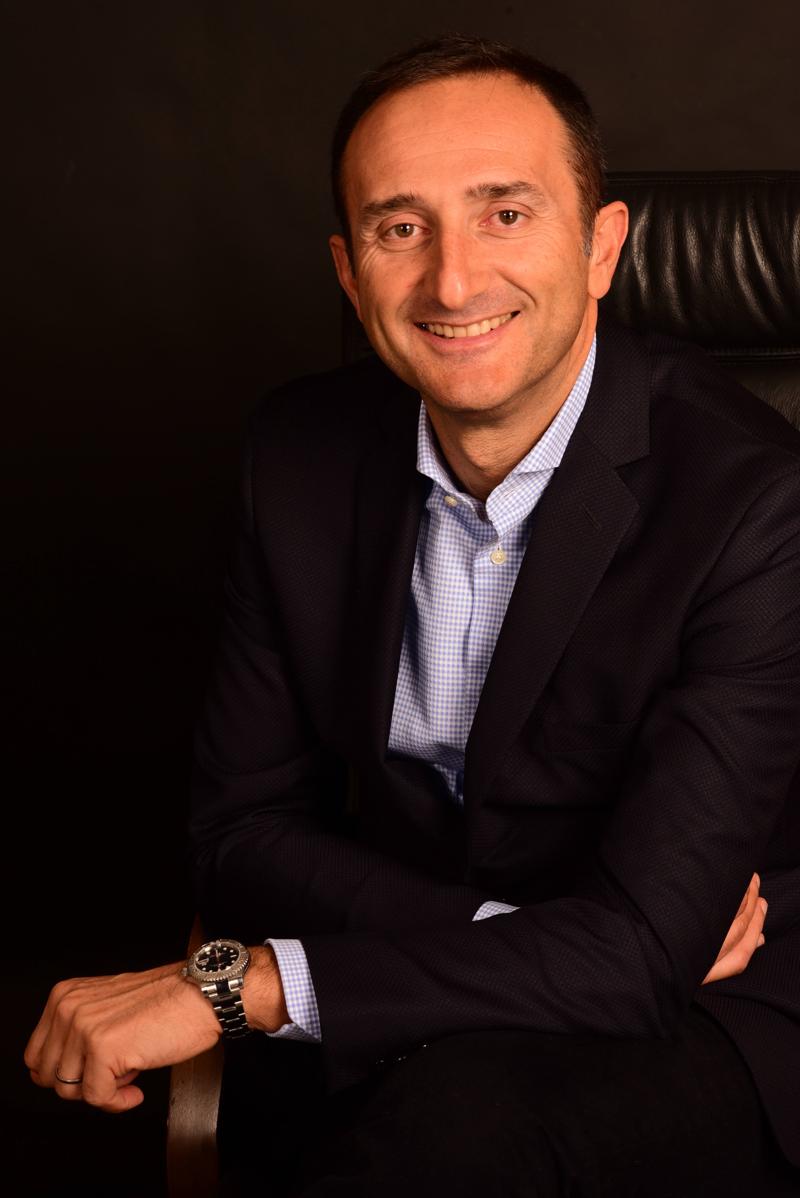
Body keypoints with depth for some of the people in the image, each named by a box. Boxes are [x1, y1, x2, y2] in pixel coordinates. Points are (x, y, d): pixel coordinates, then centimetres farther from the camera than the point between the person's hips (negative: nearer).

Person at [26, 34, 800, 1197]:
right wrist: (505, 930, -17)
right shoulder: (306, 448, -3)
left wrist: (231, 982, -24)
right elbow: (244, 833, -1)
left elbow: (646, 944, -23)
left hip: (700, 1023, -3)